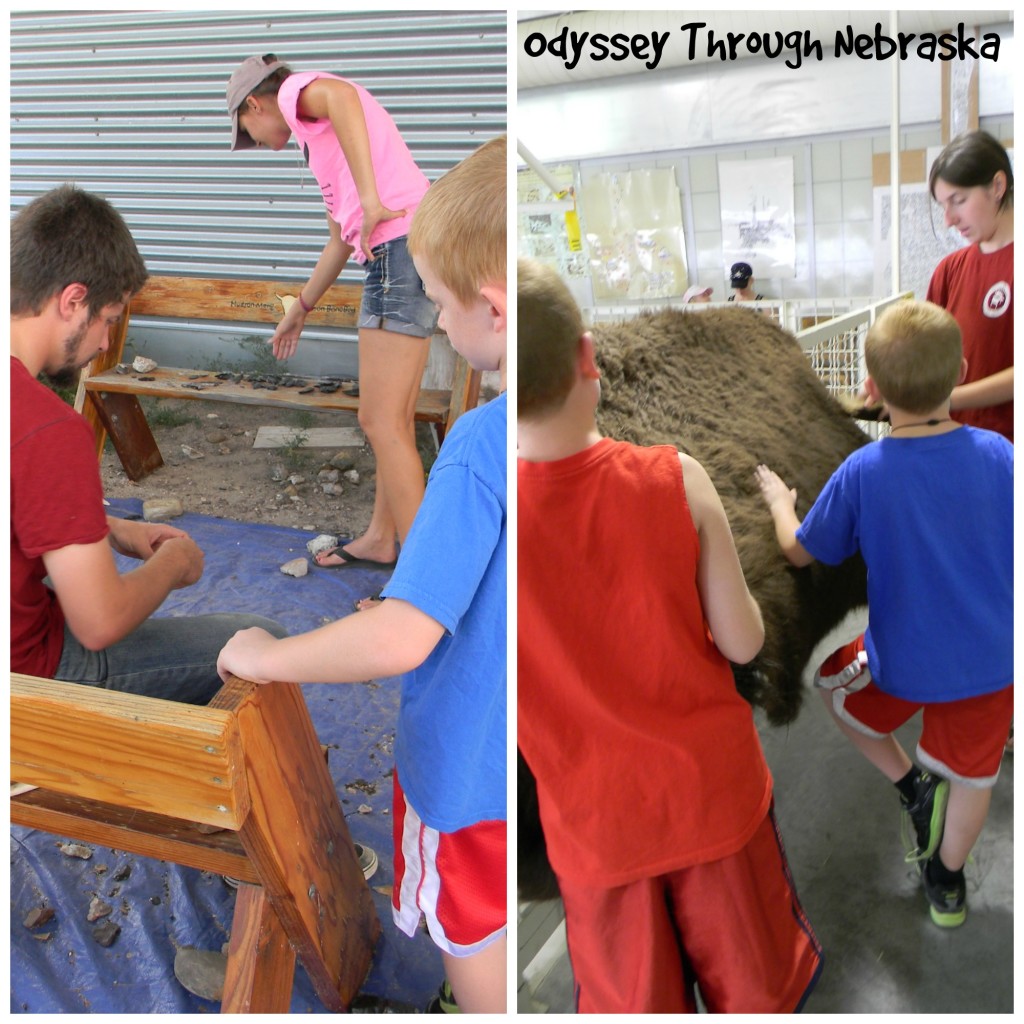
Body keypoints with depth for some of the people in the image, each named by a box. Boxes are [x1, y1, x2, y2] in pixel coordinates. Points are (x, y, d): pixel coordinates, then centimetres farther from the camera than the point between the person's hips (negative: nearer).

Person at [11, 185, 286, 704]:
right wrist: (174, 563, -8)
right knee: (262, 642, -4)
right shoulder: (50, 430, -31)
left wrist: (115, 530, 10)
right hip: (33, 671, -9)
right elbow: (101, 624, -26)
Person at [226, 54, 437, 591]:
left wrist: (371, 200, -27)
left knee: (381, 420, -8)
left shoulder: (298, 91, 5)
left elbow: (339, 94, -23)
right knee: (394, 417, 16)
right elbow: (340, 242, 34)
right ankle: (380, 539, 28)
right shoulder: (323, 136, 31)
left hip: (402, 245, -10)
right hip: (414, 250, 10)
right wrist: (299, 310, 39)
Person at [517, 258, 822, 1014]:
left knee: (633, 1000, 23)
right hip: (715, 787, 1)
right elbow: (743, 642, -11)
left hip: (595, 817, 0)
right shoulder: (675, 479, -20)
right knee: (753, 985, 26)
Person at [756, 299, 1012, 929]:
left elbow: (800, 551, -5)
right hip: (992, 662, 3)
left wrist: (780, 501, 14)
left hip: (902, 663, -2)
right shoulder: (998, 454, -14)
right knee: (971, 775, 23)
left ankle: (913, 785, 19)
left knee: (834, 683, 29)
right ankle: (947, 883, 43)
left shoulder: (862, 472, -20)